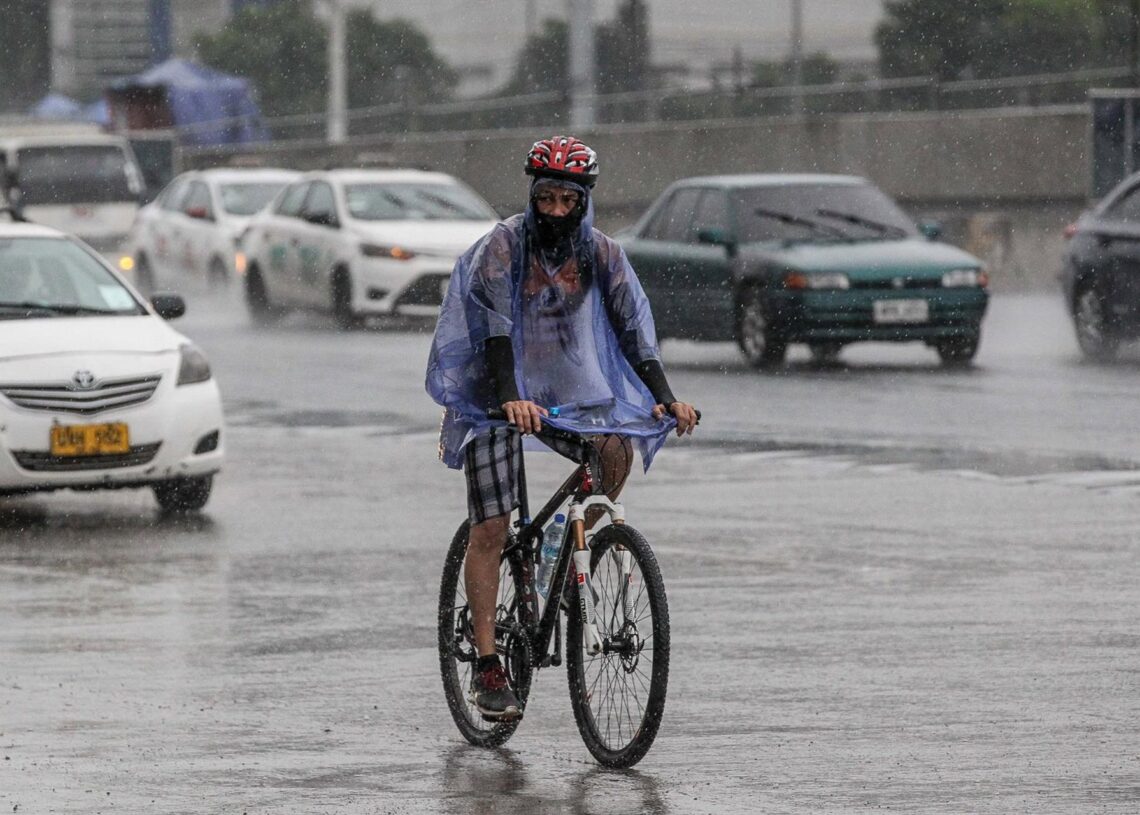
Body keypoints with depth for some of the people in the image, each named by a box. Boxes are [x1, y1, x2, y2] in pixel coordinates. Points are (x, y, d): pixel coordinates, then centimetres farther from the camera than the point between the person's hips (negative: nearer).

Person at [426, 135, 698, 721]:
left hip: (569, 389, 3)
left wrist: (665, 398, -22)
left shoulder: (601, 255, -2)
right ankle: (487, 668, -7)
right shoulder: (503, 246, -14)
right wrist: (510, 398, -41)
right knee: (490, 529, -10)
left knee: (616, 451, -25)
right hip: (498, 395, -3)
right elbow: (495, 328, -26)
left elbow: (635, 330, -7)